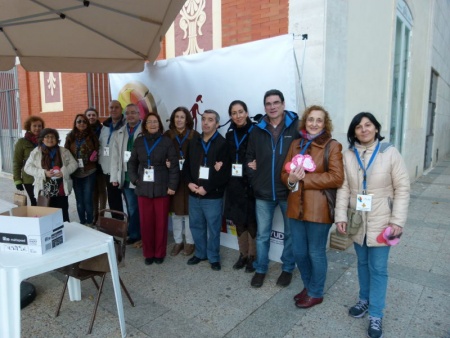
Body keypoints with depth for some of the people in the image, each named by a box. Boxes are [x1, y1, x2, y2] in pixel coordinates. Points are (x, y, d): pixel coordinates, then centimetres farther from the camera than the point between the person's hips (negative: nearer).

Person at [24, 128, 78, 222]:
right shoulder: (36, 152, 1)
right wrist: (43, 173, -16)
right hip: (44, 191, 0)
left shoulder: (64, 151, 4)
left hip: (61, 190, 1)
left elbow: (73, 164, 2)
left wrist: (63, 172, -16)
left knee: (63, 215, 8)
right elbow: (28, 167, -1)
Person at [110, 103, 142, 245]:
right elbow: (115, 156, 12)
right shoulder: (119, 133, 14)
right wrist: (114, 177, 7)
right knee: (131, 208, 11)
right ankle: (134, 234, 23)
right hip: (126, 176, 5)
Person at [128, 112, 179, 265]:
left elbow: (174, 165, -4)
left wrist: (172, 185, -9)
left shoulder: (166, 142, -1)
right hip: (143, 188, 3)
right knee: (145, 223, 6)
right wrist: (134, 179, 3)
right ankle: (148, 253, 23)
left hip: (161, 188, -2)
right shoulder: (139, 142, 9)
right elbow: (132, 163, 16)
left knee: (161, 222, 5)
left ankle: (159, 253, 21)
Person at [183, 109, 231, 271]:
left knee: (213, 228, 7)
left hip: (213, 196, -5)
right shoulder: (194, 143, 11)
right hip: (194, 194, 6)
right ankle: (200, 253, 35)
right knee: (196, 225, 16)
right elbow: (186, 166, 14)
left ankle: (214, 257, 25)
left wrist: (207, 188, -16)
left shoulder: (222, 144, -9)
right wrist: (189, 183, -4)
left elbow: (224, 173, -15)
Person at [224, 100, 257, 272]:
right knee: (238, 221, 13)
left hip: (251, 184, -5)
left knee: (252, 222, 2)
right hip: (234, 184, 5)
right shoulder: (230, 134, 10)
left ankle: (252, 257, 19)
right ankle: (243, 255, 28)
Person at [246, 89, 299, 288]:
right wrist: (254, 180, 4)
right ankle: (260, 269, 31)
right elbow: (250, 157, 13)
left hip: (289, 191, -2)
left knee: (290, 234, 14)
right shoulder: (257, 130, 5)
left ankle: (288, 269, 34)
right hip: (263, 192, 3)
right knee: (262, 234, 13)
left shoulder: (296, 127, -6)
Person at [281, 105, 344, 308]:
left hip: (319, 208, -5)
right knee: (298, 252, 16)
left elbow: (337, 177, -16)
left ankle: (316, 293, 32)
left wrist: (304, 179, -16)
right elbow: (284, 173, 10)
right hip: (296, 207, 5)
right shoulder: (296, 145, 10)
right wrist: (291, 179, -14)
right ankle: (308, 286, 40)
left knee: (316, 253, 10)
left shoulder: (332, 146, -6)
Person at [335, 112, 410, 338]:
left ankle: (375, 315, 20)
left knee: (378, 268, 6)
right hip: (357, 221, 3)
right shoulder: (348, 155, 0)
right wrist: (341, 216, -7)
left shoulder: (390, 153, -8)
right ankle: (364, 300, 39)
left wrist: (397, 220, -13)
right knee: (362, 263, 19)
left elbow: (402, 188, -8)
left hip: (381, 222, -2)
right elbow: (343, 188, -1)